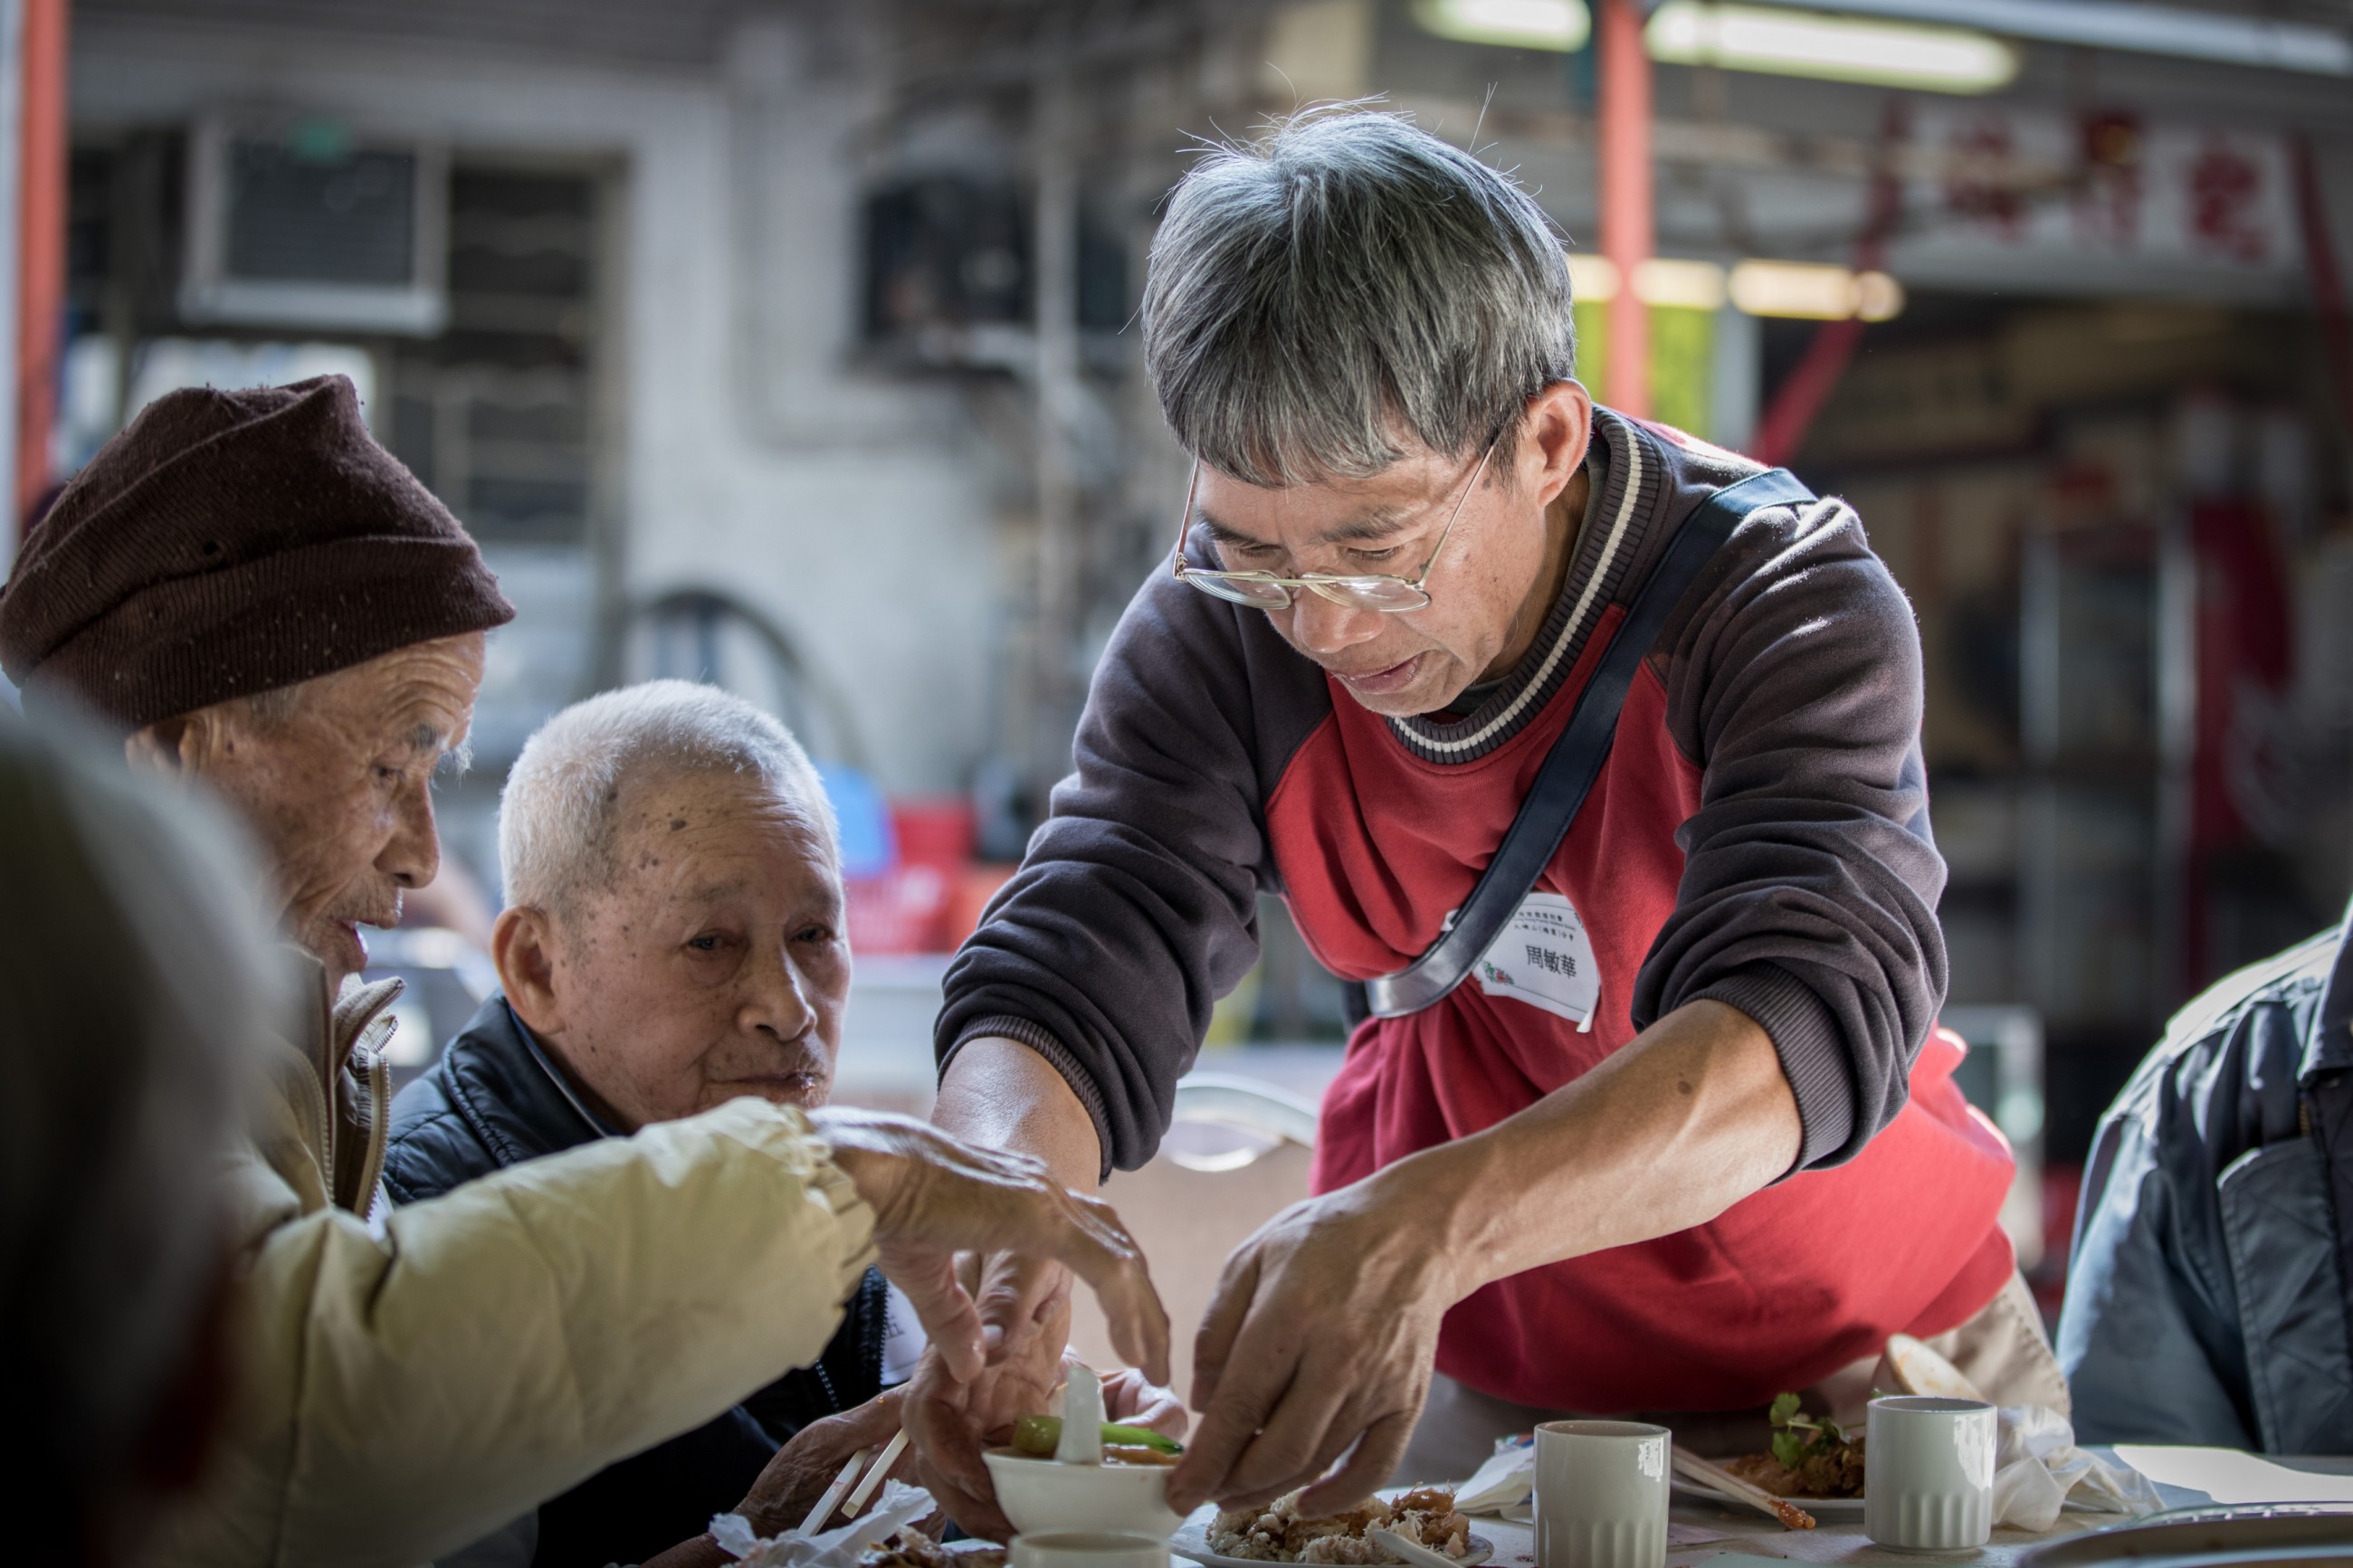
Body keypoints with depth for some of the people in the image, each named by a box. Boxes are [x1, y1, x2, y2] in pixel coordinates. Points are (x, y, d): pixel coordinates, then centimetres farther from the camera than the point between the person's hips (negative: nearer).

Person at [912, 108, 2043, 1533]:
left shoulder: (1785, 605, -22)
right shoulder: (1221, 629, -12)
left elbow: (1813, 1020, -36)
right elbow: (1064, 995, -16)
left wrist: (1423, 1230, -54)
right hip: (1463, 1375, 1)